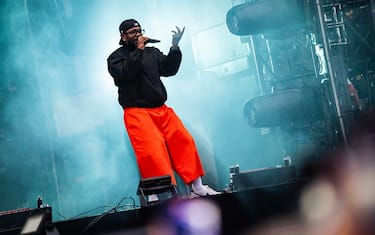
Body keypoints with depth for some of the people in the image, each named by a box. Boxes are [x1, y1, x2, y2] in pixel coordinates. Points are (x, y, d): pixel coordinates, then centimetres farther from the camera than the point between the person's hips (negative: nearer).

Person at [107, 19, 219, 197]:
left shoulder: (152, 52, 18)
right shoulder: (115, 58, 6)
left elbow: (169, 70, 5)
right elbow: (125, 74, -14)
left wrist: (174, 48, -8)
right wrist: (138, 50, -11)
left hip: (161, 109, 5)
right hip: (136, 112, -4)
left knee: (183, 139, -10)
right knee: (153, 148, -23)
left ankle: (197, 186, -4)